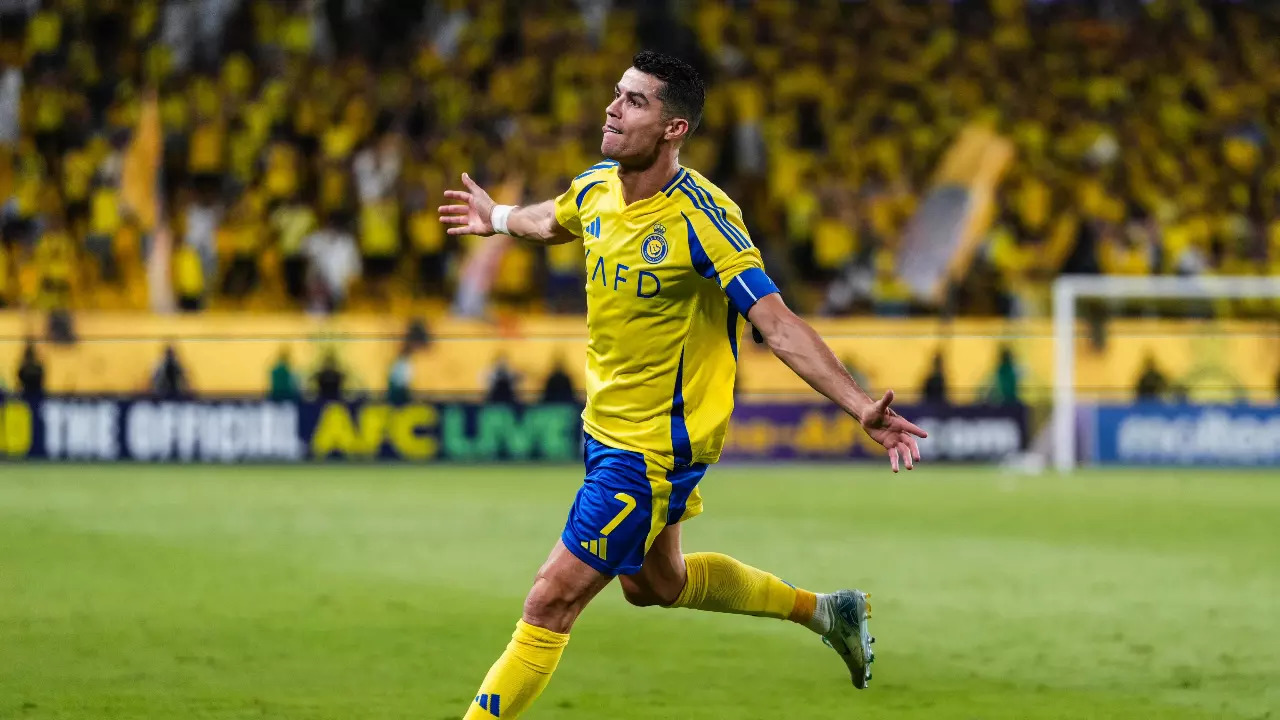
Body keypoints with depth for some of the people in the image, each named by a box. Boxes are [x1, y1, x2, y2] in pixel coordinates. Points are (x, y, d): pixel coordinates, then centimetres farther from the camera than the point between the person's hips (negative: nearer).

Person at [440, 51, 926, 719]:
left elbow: (778, 325, -30)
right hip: (608, 429, 9)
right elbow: (554, 222, 23)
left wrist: (861, 406, -40)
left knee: (553, 600, -8)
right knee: (654, 582, 27)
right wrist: (497, 218, 42)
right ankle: (822, 609, 44)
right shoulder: (596, 188, -4)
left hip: (654, 449, -9)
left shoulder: (700, 217, -26)